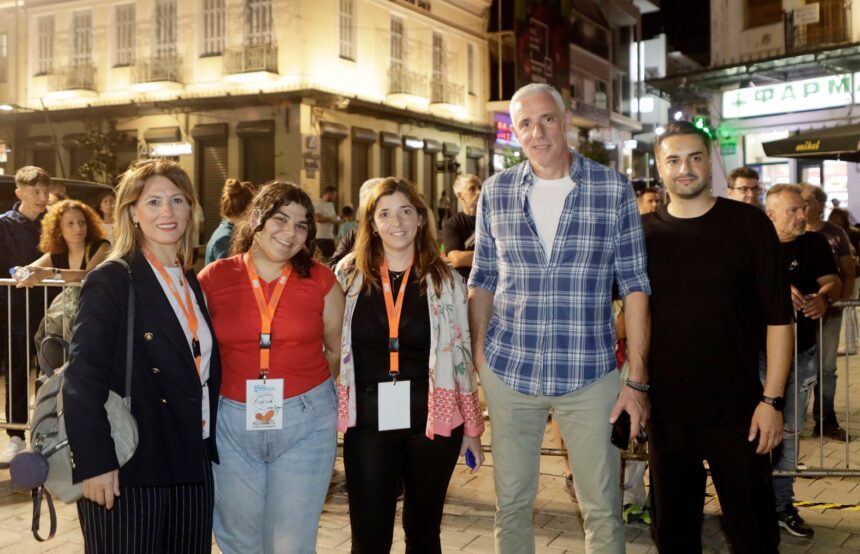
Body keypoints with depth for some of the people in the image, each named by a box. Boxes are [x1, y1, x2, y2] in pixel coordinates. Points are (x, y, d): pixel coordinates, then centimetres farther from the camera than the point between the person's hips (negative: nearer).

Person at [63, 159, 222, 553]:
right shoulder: (111, 281, -9)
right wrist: (93, 463, -20)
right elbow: (82, 379, -15)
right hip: (128, 472, -6)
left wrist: (209, 445, 11)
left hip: (192, 468, 6)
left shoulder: (191, 282, 12)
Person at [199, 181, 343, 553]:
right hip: (233, 423, 1)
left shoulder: (321, 280, -2)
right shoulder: (214, 278, -2)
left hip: (307, 423, -1)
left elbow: (337, 349, 10)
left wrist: (312, 393, 9)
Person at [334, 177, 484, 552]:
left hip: (432, 419, 0)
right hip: (368, 422, 0)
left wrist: (472, 428, 6)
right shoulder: (349, 274, 2)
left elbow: (461, 355, 5)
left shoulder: (444, 280, 2)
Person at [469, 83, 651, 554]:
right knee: (511, 504, 13)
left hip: (590, 374, -1)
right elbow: (482, 280, 9)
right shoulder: (495, 191, 3)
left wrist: (638, 379, -6)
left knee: (603, 509, 7)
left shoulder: (614, 189, -2)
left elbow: (634, 285, -2)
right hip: (509, 370, 2)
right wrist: (477, 361, 2)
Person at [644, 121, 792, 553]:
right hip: (666, 410, 3)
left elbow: (778, 317, -6)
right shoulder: (643, 232, 2)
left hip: (736, 408, -2)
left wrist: (772, 399, -11)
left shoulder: (748, 224, -4)